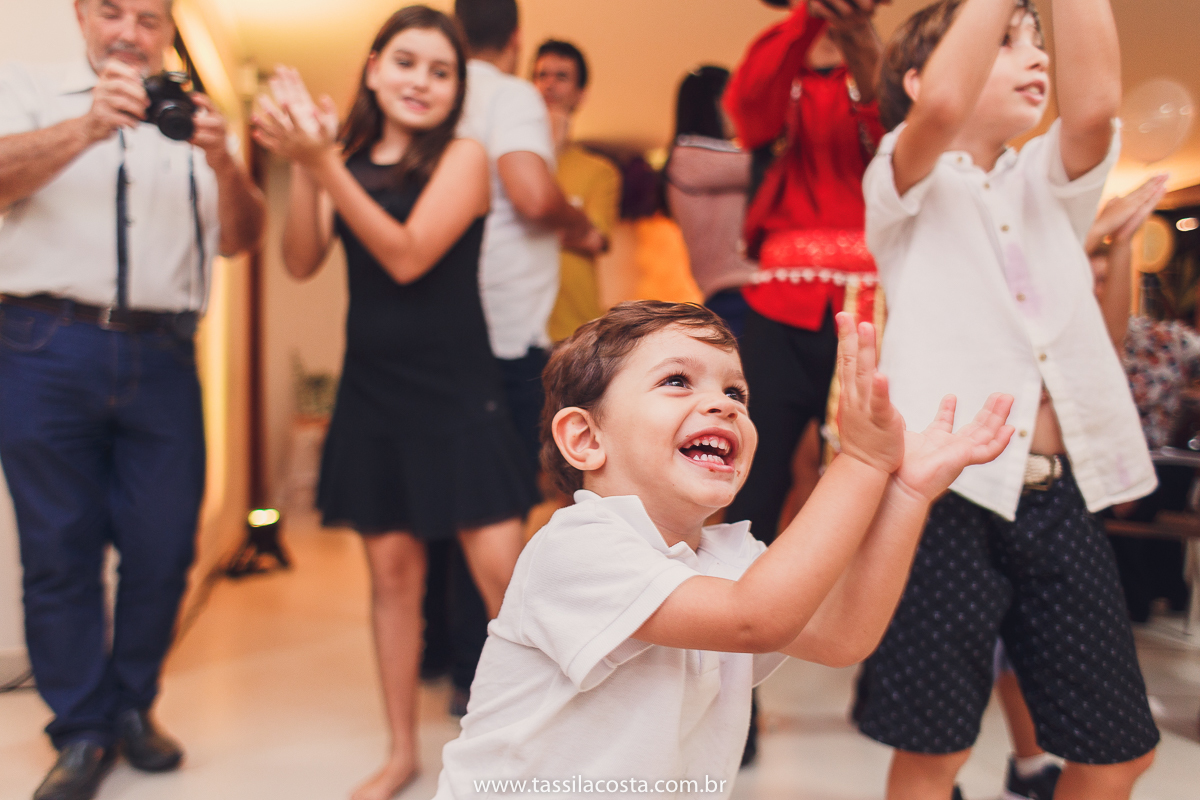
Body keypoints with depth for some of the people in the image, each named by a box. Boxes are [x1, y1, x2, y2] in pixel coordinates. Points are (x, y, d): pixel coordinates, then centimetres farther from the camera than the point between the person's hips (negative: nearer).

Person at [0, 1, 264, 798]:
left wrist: (222, 162, -16)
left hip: (163, 357, 2)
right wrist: (88, 127, -26)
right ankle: (82, 731, 18)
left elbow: (240, 237, 3)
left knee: (164, 546, 3)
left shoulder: (194, 118, 16)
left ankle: (133, 705, 25)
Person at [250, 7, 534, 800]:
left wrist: (324, 162, -21)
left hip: (457, 389, -3)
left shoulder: (462, 156, -3)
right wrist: (300, 162, -15)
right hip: (372, 386, 4)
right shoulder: (348, 159, 7)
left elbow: (407, 257, -15)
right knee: (393, 569, 11)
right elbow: (302, 263, -3)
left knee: (501, 571, -5)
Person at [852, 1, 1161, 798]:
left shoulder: (1052, 183, 18)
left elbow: (1096, 105, -4)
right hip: (952, 489, -5)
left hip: (1063, 495, 6)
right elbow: (943, 106, -18)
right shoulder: (907, 184, 4)